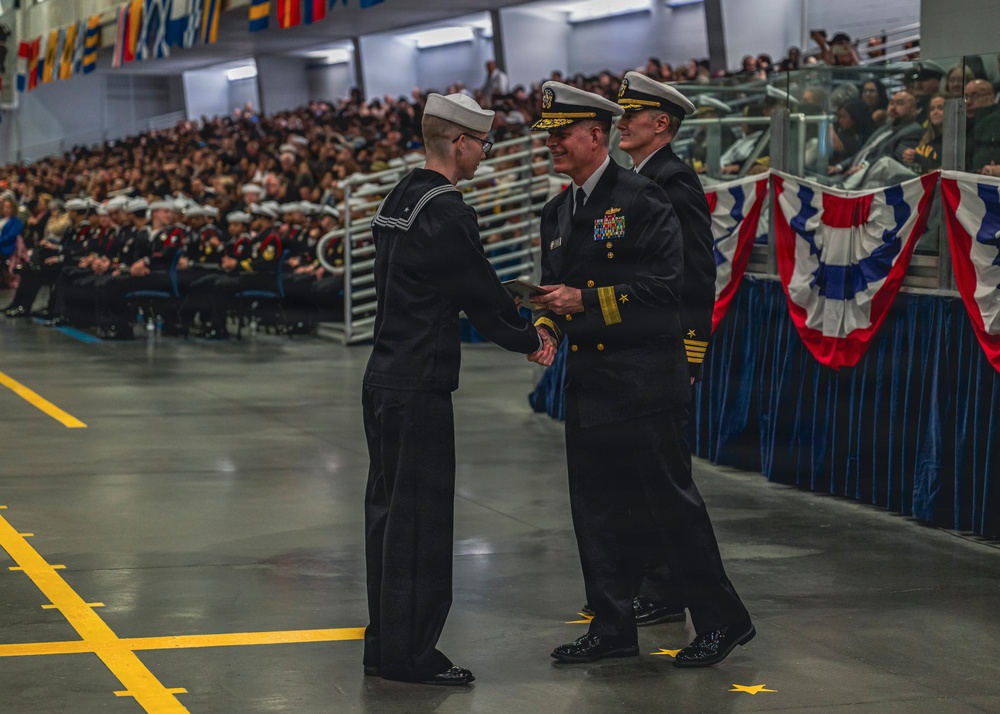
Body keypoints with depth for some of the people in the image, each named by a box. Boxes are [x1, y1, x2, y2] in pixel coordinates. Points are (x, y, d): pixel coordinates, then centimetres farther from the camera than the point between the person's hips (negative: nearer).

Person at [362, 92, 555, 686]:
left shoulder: (399, 199, 14)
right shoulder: (447, 213, -17)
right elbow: (483, 294, -10)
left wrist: (522, 334, 14)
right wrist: (531, 339, 7)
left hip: (384, 380, 10)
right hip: (420, 387, -10)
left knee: (390, 512, 15)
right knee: (421, 519, -3)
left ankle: (385, 644, 23)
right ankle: (410, 653, 3)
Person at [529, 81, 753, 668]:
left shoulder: (641, 198, -10)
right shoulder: (558, 212, 14)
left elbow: (667, 282, -17)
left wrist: (586, 300, -19)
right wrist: (547, 326, 0)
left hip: (643, 377, -8)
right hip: (588, 383, 8)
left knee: (673, 502, -3)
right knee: (597, 509, 10)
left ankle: (724, 620, 9)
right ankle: (613, 628, 20)